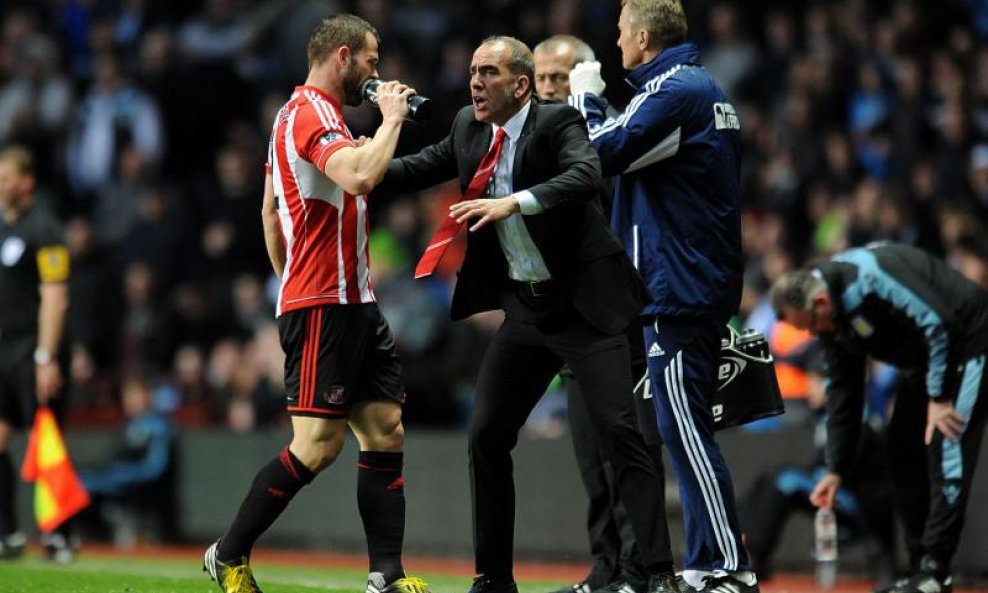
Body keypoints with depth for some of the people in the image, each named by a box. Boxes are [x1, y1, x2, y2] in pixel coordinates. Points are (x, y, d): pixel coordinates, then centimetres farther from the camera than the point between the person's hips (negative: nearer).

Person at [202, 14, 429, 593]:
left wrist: (290, 283, 29)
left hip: (354, 302, 11)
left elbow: (270, 209, 27)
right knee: (319, 445, -10)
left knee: (386, 432, 4)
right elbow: (360, 177, -31)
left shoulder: (308, 112, 20)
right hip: (323, 306, -11)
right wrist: (391, 118, -16)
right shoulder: (312, 112, -12)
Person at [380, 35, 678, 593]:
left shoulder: (559, 122, -14)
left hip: (584, 305, -7)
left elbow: (586, 176, -32)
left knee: (620, 430, -13)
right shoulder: (469, 129, 6)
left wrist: (515, 202, -43)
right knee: (486, 435, 5)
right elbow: (426, 166, 23)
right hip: (525, 310, 7)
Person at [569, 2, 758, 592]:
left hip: (677, 292, -10)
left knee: (686, 431, -9)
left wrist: (587, 97, -3)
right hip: (707, 284, 10)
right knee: (685, 431, 13)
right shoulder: (709, 89, 17)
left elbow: (600, 154, -17)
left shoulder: (674, 91, -14)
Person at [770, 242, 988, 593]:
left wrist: (939, 398, -23)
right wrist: (835, 470, 6)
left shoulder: (867, 278, -30)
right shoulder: (831, 321, 0)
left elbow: (937, 324, -31)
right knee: (902, 452, 6)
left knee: (946, 446, -17)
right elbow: (843, 394, 8)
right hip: (924, 359, 10)